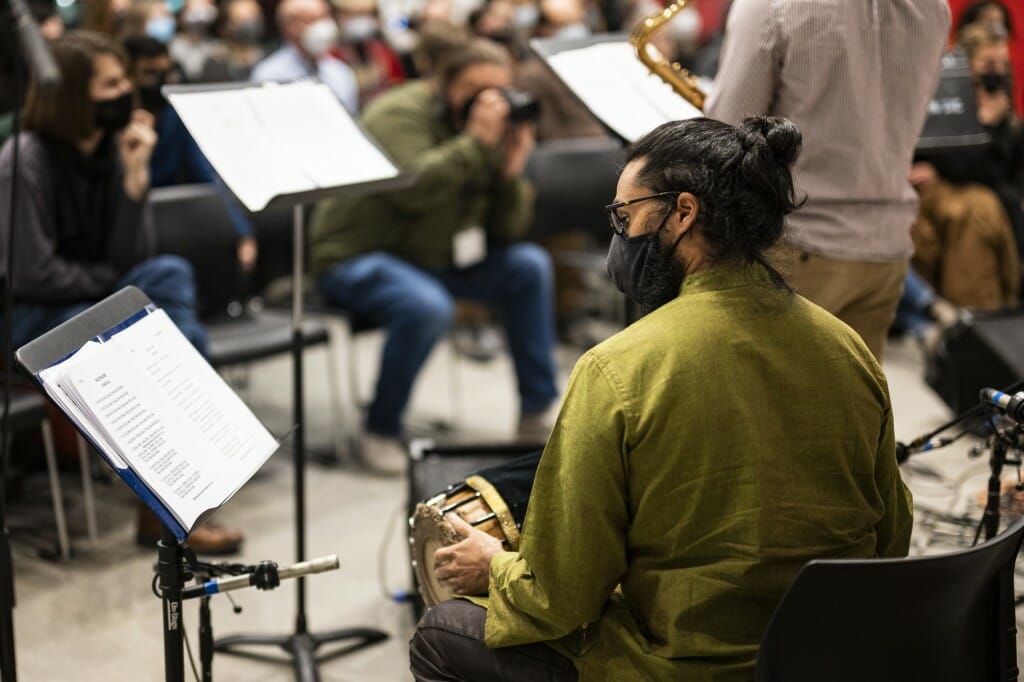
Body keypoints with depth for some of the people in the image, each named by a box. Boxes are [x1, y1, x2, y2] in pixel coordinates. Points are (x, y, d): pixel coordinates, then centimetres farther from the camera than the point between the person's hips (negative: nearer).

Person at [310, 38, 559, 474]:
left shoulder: (493, 130, 5)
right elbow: (412, 188, -35)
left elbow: (506, 231, 1)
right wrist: (475, 141, -33)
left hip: (434, 258, 8)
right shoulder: (401, 112, -16)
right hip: (356, 257, -8)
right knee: (428, 307, -36)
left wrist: (511, 172, -15)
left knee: (529, 266, -5)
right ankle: (381, 430, -15)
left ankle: (536, 414, 1)